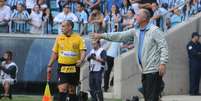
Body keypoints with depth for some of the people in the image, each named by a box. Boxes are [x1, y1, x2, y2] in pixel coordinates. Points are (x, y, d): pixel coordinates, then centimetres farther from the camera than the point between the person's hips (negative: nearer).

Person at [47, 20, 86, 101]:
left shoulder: (78, 38, -1)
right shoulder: (59, 38, 6)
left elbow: (83, 51, -8)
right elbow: (55, 53, 12)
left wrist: (81, 60, -27)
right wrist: (50, 65, 9)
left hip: (74, 68, 0)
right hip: (62, 68, 0)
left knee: (72, 91, 8)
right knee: (62, 90, -12)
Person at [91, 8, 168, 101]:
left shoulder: (154, 30, -9)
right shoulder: (136, 31, 14)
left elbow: (164, 47, -13)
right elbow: (120, 36, 15)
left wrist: (163, 63, -22)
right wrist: (101, 36, 11)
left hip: (153, 70, -8)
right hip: (144, 71, 8)